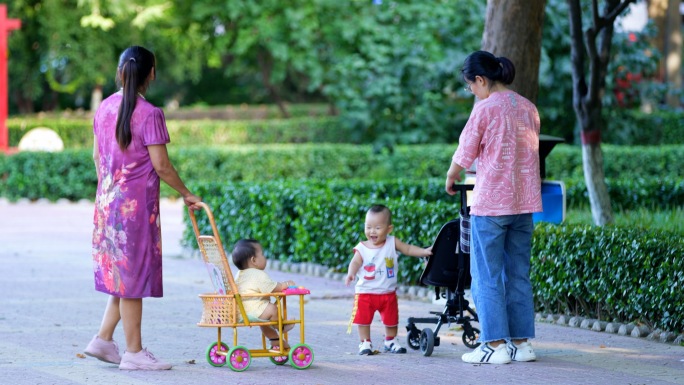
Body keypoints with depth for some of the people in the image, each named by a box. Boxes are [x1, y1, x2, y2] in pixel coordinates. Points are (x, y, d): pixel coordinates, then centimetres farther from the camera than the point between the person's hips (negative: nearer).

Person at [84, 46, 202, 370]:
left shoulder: (105, 108, 6)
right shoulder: (149, 114, -15)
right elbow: (161, 165, -14)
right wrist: (186, 194, -3)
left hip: (107, 200, 7)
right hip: (137, 202, -7)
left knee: (122, 273, 16)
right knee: (134, 274, -1)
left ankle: (103, 340, 15)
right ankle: (134, 353, 4)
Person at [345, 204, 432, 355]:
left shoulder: (392, 243, -5)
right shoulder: (362, 248, -11)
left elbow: (408, 249, -1)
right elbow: (355, 262, -21)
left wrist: (424, 251, -12)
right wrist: (351, 274, -40)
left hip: (388, 292, 2)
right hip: (365, 292, -2)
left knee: (391, 320, 15)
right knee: (363, 319, 0)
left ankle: (391, 341, 33)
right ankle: (365, 343, 14)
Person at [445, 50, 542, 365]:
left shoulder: (485, 109, -10)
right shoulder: (528, 108, 8)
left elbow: (464, 155, -4)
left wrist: (450, 178, 16)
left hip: (491, 202, -6)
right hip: (525, 201, 6)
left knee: (486, 277, 1)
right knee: (518, 275, 12)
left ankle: (495, 345, -2)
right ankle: (521, 342, 12)